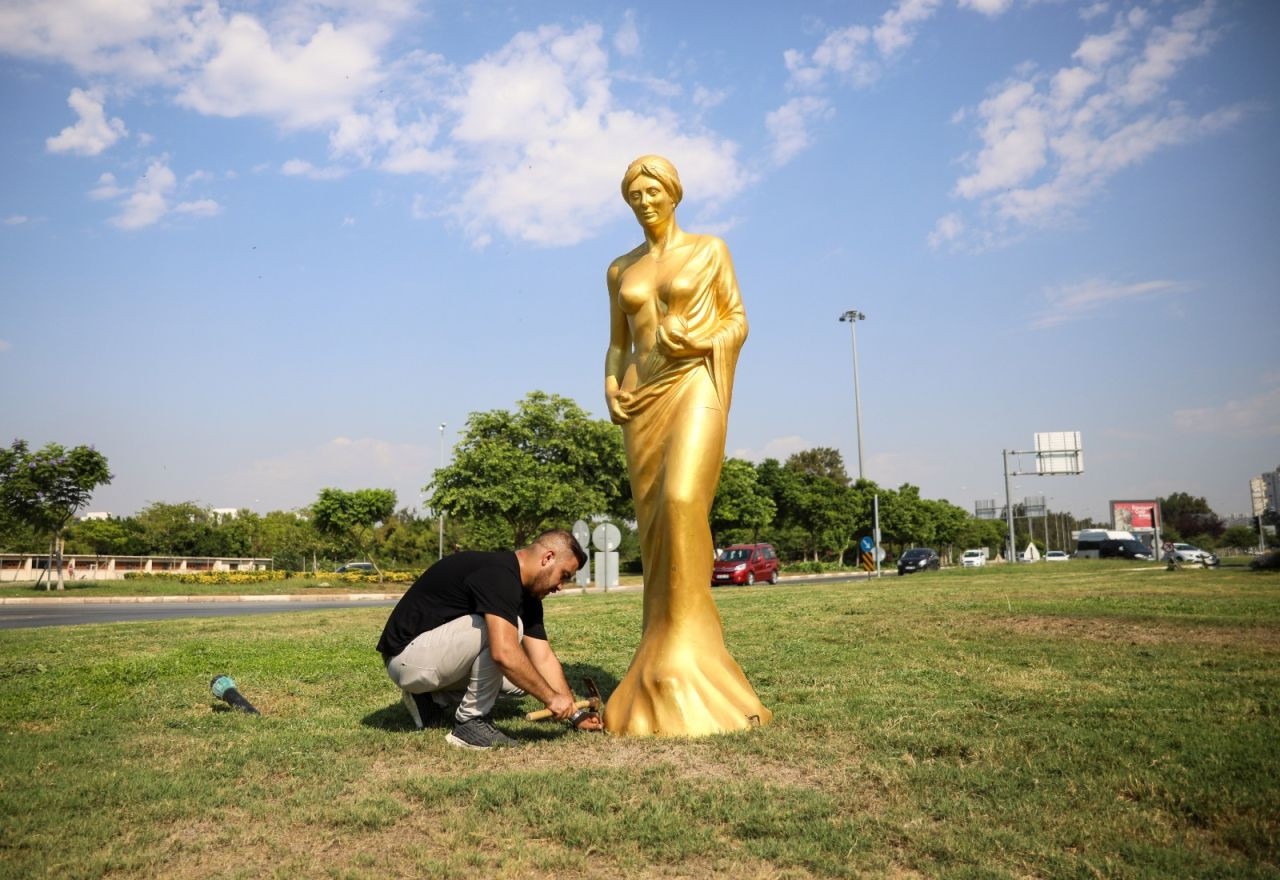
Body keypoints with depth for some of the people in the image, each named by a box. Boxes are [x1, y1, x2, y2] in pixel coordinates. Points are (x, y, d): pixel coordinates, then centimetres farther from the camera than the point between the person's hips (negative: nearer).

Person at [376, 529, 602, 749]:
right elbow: (504, 653, -38)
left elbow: (544, 659, 6)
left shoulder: (527, 597, 6)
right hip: (406, 656, -10)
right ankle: (470, 723, -11)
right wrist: (551, 698, -28)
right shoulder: (498, 574, -26)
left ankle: (430, 697, 11)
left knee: (523, 675, 5)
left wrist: (574, 713, 1)